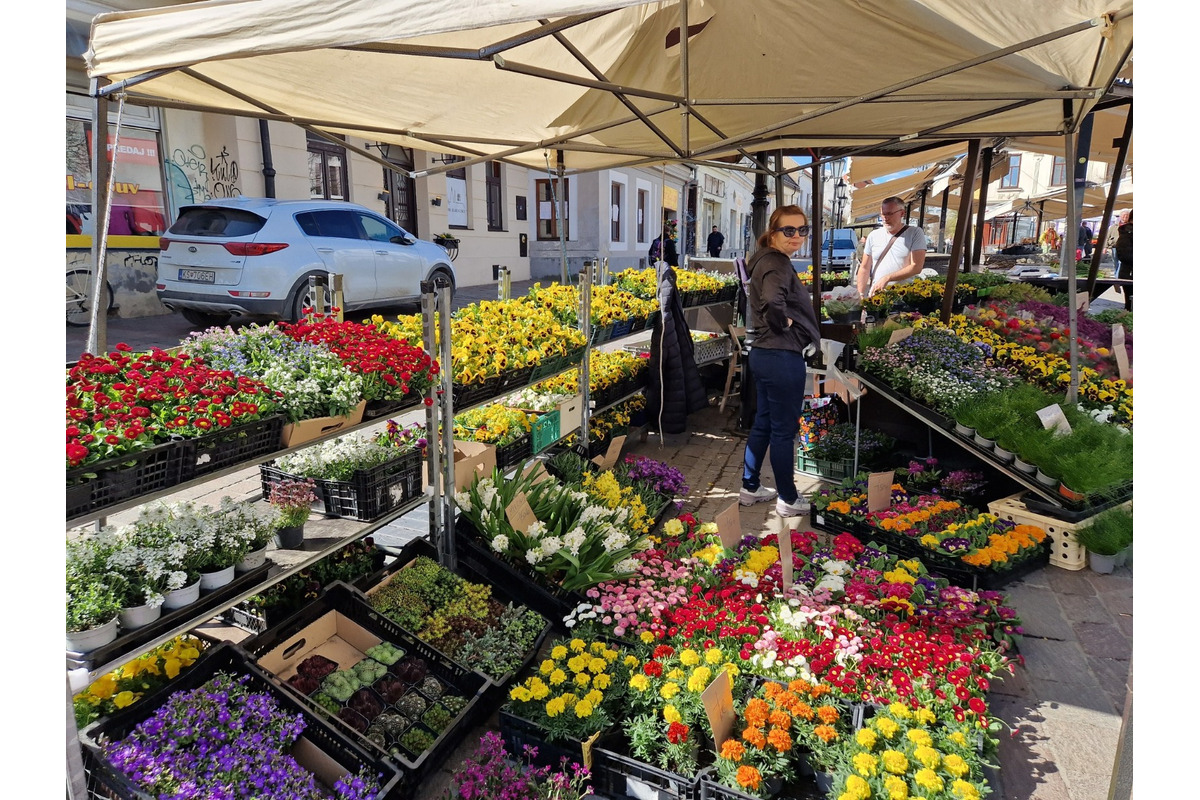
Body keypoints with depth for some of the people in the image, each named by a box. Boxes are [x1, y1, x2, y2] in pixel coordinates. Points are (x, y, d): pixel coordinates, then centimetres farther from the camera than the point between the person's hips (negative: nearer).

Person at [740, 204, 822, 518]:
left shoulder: (766, 259, 12)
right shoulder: (777, 264, -18)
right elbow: (772, 303, -39)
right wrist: (783, 324, -20)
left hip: (763, 354, 10)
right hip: (782, 357, -10)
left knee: (763, 424, 18)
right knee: (784, 430, 2)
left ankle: (750, 488, 29)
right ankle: (788, 500, 16)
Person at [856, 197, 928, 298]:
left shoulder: (915, 233, 3)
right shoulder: (873, 235, 11)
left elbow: (916, 267, -5)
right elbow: (864, 268, 11)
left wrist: (887, 278, -12)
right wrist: (861, 296, 1)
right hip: (875, 296, 2)